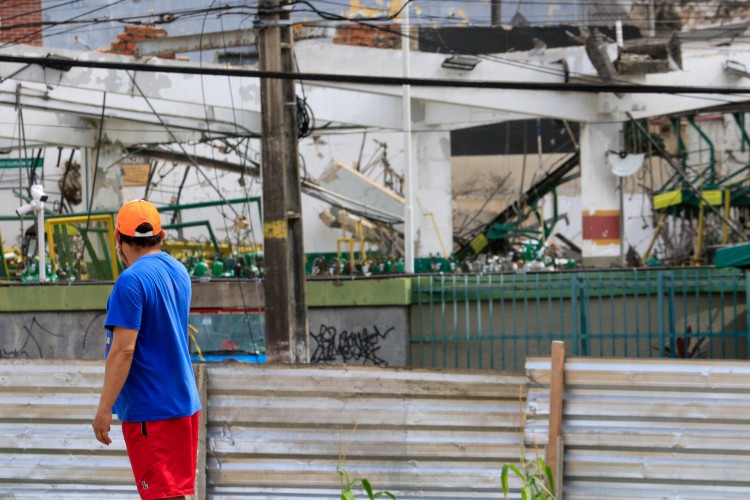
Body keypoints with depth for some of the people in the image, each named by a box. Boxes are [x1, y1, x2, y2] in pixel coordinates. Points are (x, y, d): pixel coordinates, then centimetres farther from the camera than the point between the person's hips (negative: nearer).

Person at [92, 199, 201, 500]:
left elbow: (123, 350, -21)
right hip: (186, 404, 8)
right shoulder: (179, 272, 9)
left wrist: (104, 410, -18)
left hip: (148, 411, -8)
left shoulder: (131, 281, -16)